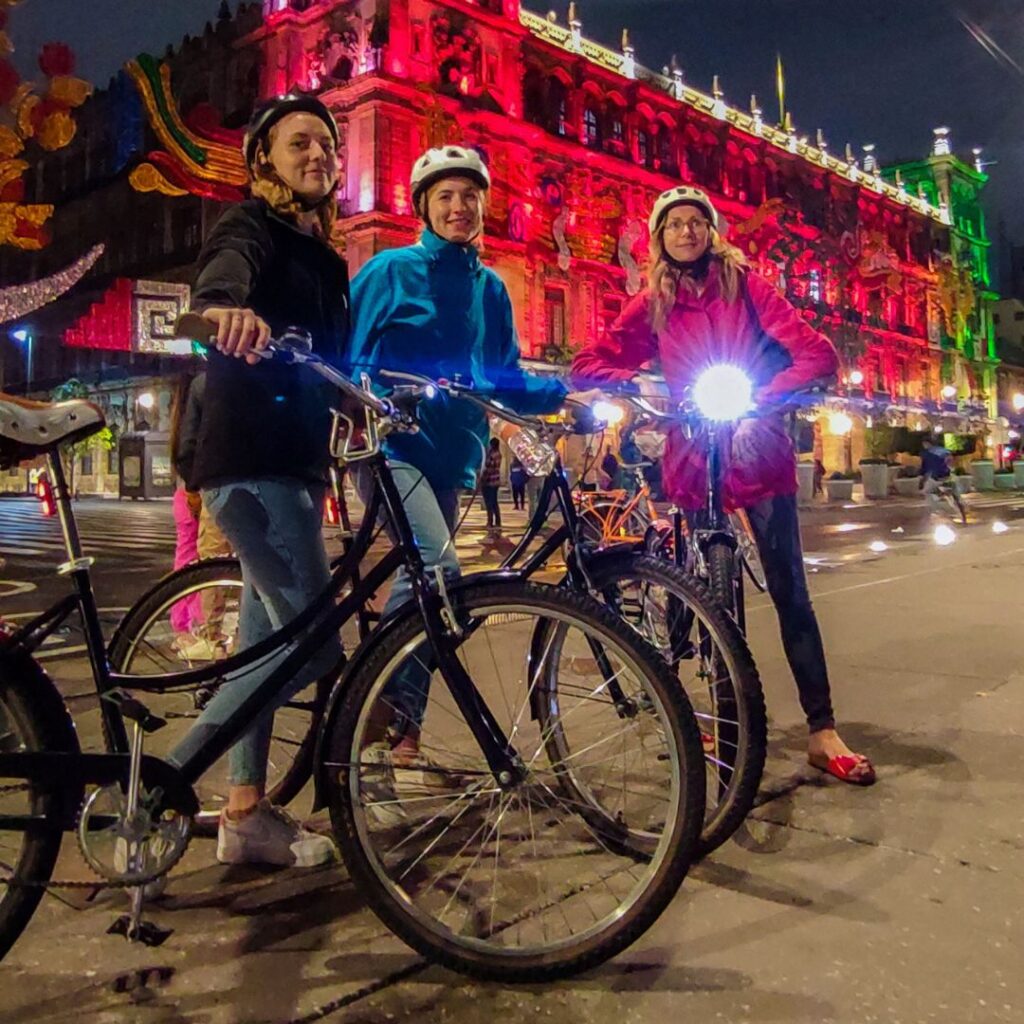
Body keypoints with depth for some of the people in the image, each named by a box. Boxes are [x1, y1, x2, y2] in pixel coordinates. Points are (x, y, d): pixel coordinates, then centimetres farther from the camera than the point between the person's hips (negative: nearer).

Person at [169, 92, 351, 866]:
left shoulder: (328, 261, 22)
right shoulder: (251, 228, -3)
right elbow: (224, 269, -27)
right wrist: (223, 304, -50)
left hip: (295, 466, 9)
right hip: (250, 461, -9)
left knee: (270, 637, 10)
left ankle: (248, 812, 21)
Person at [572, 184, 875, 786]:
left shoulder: (745, 285, 3)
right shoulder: (652, 305, 8)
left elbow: (818, 354, -6)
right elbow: (588, 364, 3)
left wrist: (761, 398, -19)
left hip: (759, 453, -1)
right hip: (694, 460, 2)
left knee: (790, 593, -4)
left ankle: (823, 731, 3)